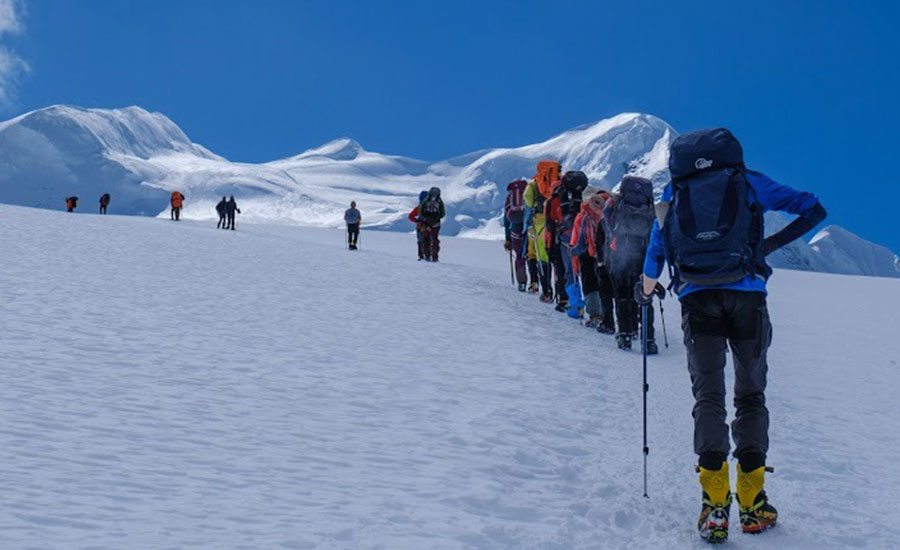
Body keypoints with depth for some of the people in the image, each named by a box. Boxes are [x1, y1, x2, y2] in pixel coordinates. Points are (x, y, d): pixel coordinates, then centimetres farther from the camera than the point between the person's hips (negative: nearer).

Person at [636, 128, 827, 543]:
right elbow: (813, 209, 12)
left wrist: (645, 291, 36)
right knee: (750, 396, 11)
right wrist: (772, 244, 20)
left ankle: (715, 503, -12)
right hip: (746, 296, -1)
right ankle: (752, 503, 6)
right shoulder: (747, 181, 15)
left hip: (697, 299, 1)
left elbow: (656, 252, 19)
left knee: (708, 396, 3)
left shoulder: (674, 191, 19)